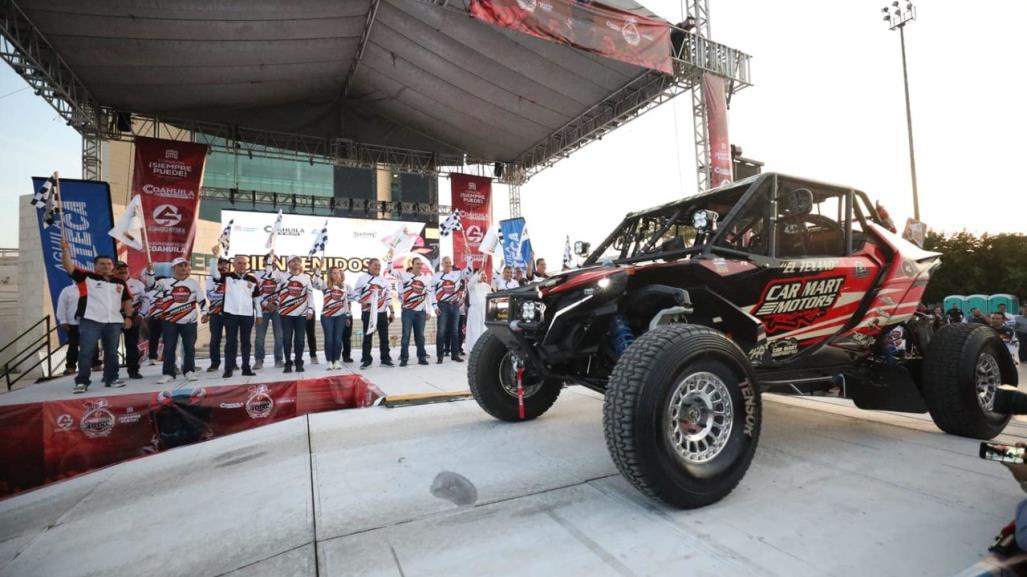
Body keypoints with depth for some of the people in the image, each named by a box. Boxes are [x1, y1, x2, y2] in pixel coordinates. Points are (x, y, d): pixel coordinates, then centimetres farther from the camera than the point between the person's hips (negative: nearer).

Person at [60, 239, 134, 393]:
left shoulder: (120, 282, 12)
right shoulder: (86, 277, 4)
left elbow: (127, 300, 16)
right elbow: (68, 267, -9)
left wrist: (128, 317, 8)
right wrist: (65, 250, -22)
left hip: (114, 322, 3)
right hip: (90, 321, -3)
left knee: (112, 352, 9)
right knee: (86, 352, -1)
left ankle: (111, 378, 18)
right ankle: (82, 382, 6)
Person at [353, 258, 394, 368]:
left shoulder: (384, 279, 11)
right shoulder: (362, 278, 0)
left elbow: (388, 297, 11)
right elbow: (355, 294, 0)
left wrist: (391, 311, 6)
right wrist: (362, 302, -18)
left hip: (382, 312, 3)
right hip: (368, 312, -3)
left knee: (384, 337, 4)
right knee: (367, 337, 3)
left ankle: (385, 359, 11)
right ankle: (366, 360, 12)